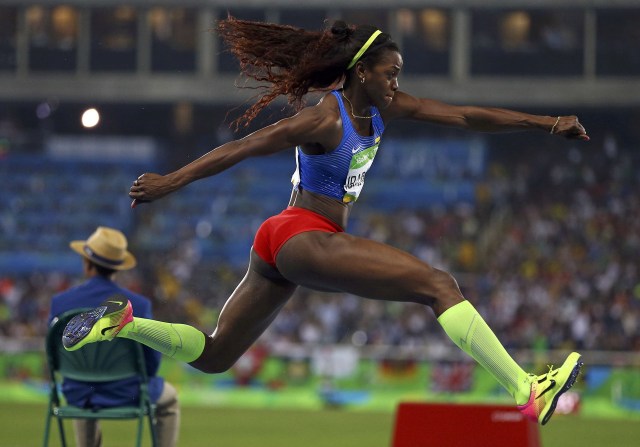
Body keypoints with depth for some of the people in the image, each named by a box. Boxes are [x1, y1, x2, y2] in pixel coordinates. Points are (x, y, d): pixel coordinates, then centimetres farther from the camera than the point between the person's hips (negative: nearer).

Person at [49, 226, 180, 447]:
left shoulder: (60, 302, -14)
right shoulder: (138, 305, -19)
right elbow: (151, 362, -10)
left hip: (78, 396, 2)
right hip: (125, 395, -2)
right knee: (169, 398, 30)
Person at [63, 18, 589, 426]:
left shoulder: (384, 109, 7)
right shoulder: (324, 120, -15)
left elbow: (465, 116, 4)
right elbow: (246, 147, -19)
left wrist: (545, 123, -3)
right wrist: (172, 180, -25)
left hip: (281, 246, 10)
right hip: (303, 238, -10)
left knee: (212, 356, 18)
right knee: (439, 285, -18)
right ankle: (527, 393, -25)